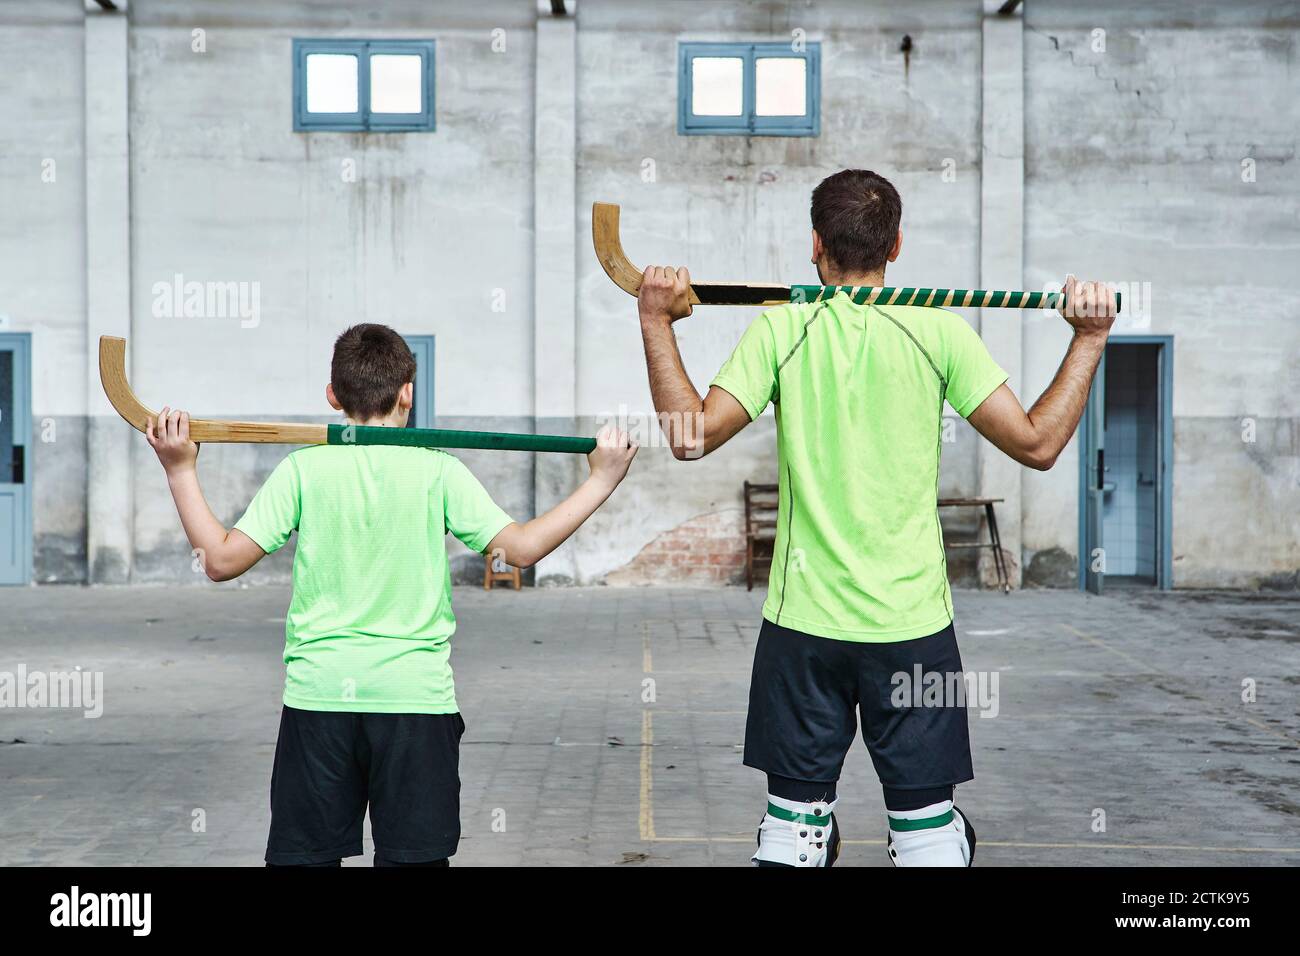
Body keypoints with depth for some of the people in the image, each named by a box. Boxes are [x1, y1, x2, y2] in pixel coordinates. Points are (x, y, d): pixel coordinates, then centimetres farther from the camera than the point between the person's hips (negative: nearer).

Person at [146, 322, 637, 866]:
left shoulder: (303, 468, -2)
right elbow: (522, 548, -8)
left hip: (318, 694, 1)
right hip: (415, 696, -1)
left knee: (302, 858, 9)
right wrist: (600, 482, 1)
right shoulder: (438, 471, -4)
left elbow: (221, 561, -4)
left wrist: (180, 472, 6)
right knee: (412, 858, 6)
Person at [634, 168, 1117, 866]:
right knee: (926, 822, 9)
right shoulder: (939, 331, -4)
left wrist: (656, 325, 0)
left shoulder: (779, 330, -4)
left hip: (802, 622, 1)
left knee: (793, 821, 11)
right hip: (914, 624, 0)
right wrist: (1089, 340, 5)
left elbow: (693, 435, -8)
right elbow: (1036, 443, -6)